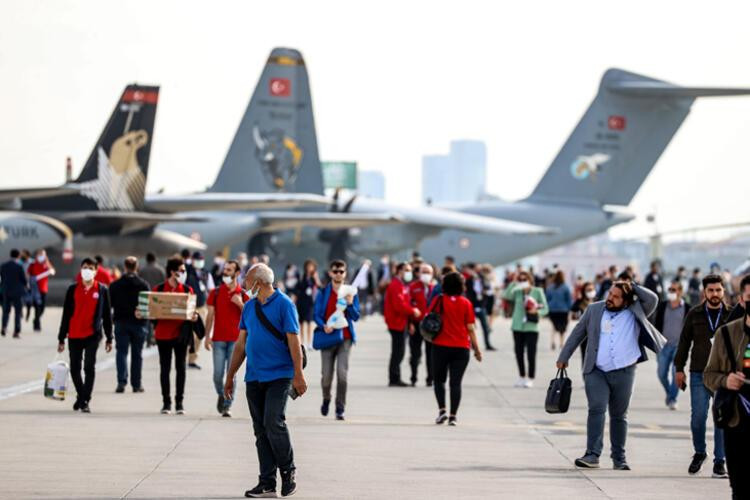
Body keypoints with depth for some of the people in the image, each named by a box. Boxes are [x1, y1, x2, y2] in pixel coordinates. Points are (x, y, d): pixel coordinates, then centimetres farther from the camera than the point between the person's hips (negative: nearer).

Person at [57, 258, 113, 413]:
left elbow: (107, 315, 7)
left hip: (92, 335, -2)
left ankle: (85, 401, -7)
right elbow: (66, 314, 7)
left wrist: (109, 338, 6)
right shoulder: (73, 289, 5)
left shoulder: (102, 290, 3)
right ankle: (81, 395, 30)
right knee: (74, 369, 8)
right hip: (74, 336, 2)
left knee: (89, 368, -10)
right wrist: (61, 338, 6)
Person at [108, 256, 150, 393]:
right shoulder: (143, 284, -5)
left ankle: (122, 382, -14)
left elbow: (110, 304, 1)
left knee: (121, 351, 2)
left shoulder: (115, 285, -2)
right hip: (139, 322, 0)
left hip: (121, 322, 0)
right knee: (137, 354, 8)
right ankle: (136, 384, 11)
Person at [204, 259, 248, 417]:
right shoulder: (215, 293, 7)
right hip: (218, 339, 1)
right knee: (218, 373, -2)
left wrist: (240, 304, -12)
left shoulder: (242, 295, 5)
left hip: (235, 339, -1)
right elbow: (210, 315, 7)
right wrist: (207, 336, 0)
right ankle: (221, 395, 26)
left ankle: (227, 406, 2)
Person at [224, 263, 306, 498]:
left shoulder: (284, 304, -7)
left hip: (279, 375, -7)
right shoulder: (249, 307, 13)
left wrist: (298, 375, -16)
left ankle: (288, 471, 4)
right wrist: (230, 376, 16)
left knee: (274, 423, -16)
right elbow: (241, 343, 17)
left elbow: (294, 341, -10)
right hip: (254, 377, 7)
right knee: (261, 431, 5)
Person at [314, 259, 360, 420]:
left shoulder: (351, 292, 7)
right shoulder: (323, 293, 5)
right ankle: (326, 399, 32)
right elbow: (316, 315, 3)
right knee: (326, 375, 2)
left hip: (345, 338, 0)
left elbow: (356, 317, 3)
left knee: (342, 374, -11)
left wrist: (350, 304, -16)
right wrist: (323, 326, -17)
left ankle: (340, 409, -2)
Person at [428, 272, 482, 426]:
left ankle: (442, 409, -1)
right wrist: (476, 348, 5)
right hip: (461, 348, 0)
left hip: (440, 346, 0)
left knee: (439, 380, 14)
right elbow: (470, 328, -1)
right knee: (456, 383, 2)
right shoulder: (466, 303, -1)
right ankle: (452, 416, -5)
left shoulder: (438, 300, -2)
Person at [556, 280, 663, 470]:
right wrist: (564, 357, 17)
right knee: (596, 409, -14)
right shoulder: (594, 310, 9)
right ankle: (592, 455, -17)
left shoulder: (635, 313, 5)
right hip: (596, 371, 0)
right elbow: (577, 334, 16)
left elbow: (652, 299, -9)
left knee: (619, 415, 8)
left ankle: (619, 458, 16)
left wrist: (632, 287, -2)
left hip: (624, 372, 0)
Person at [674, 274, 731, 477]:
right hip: (699, 374, 0)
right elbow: (684, 341, 10)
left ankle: (719, 461, 7)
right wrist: (679, 368, 6)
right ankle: (699, 452, 20)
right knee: (698, 416, -3)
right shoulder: (694, 314, 6)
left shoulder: (732, 314, 3)